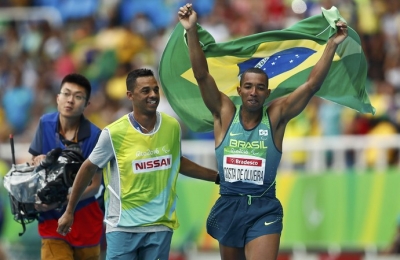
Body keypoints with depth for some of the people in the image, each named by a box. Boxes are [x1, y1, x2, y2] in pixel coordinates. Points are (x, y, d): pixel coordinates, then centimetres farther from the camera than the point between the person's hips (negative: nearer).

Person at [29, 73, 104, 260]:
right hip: (52, 219, 1)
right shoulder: (46, 124, -3)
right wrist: (38, 162, -16)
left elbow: (95, 185, -11)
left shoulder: (94, 135, -14)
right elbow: (35, 162, 9)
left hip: (85, 218, -1)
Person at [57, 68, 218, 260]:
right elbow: (89, 168, 2)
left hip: (160, 226, 3)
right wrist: (69, 211, 6)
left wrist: (216, 176, 19)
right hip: (123, 226, -3)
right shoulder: (114, 133, -12)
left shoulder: (172, 127, 0)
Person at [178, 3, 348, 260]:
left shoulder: (276, 116, -2)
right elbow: (202, 75, -10)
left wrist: (332, 45, -17)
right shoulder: (225, 113, -1)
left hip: (264, 209, -2)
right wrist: (192, 31, -22)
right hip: (229, 207, 2)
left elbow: (312, 85, -8)